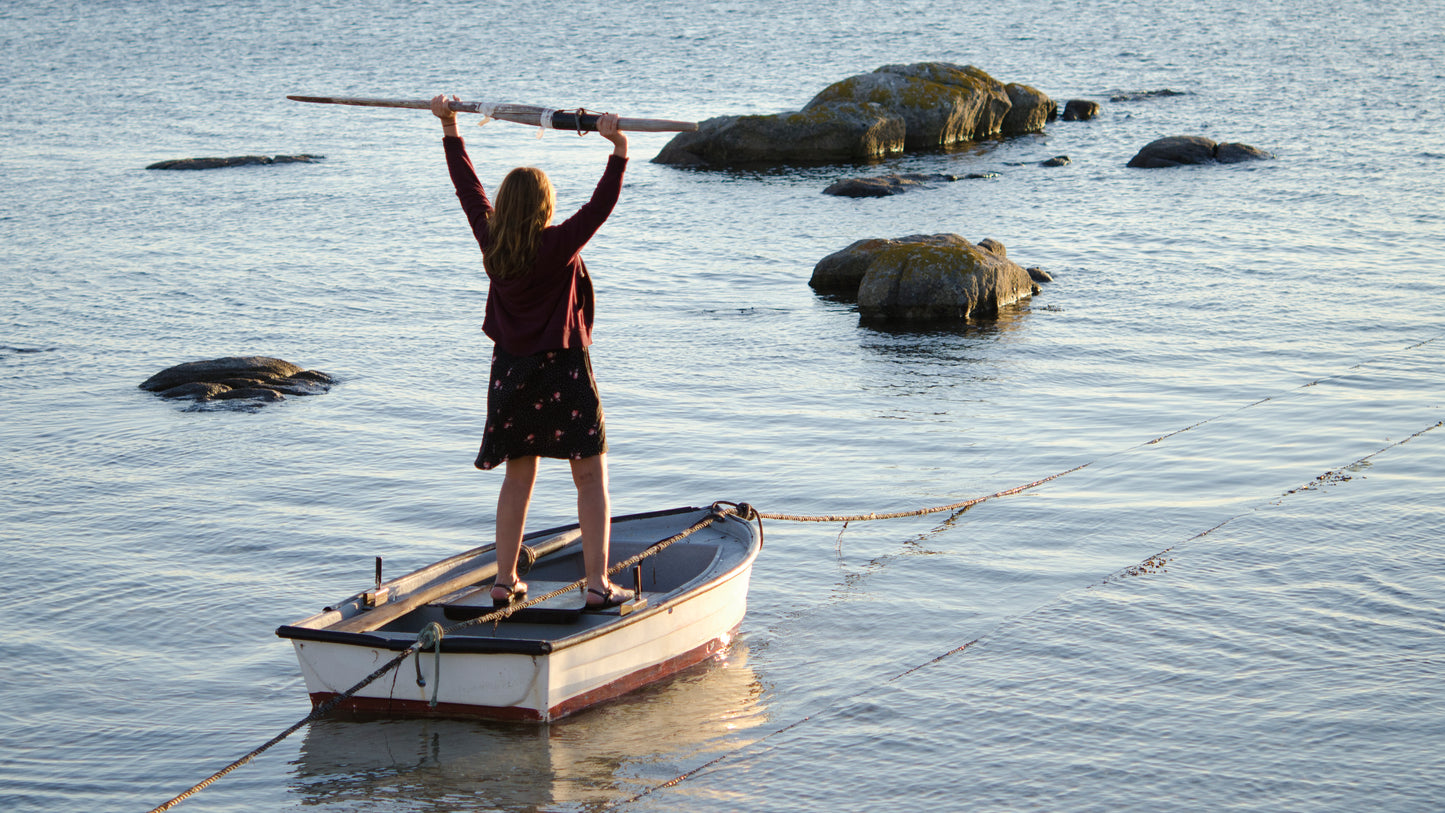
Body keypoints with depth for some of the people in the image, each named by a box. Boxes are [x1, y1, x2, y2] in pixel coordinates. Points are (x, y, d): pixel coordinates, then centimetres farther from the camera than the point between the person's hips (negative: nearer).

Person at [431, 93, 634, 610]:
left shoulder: (492, 243, -1)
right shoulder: (559, 246, -16)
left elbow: (468, 189, 10)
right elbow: (602, 204, -22)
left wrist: (450, 131, 18)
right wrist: (618, 149, -26)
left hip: (511, 372, 5)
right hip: (563, 373, -5)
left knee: (518, 476, 15)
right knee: (590, 476, 1)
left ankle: (505, 580, 15)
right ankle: (598, 583, -4)